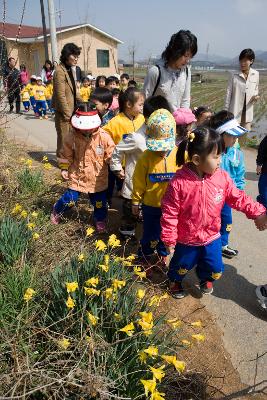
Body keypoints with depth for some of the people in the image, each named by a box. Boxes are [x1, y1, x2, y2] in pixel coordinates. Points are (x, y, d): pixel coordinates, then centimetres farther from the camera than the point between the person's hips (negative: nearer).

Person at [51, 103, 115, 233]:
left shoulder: (104, 137, -15)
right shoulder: (72, 137, -13)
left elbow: (111, 155, -7)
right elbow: (66, 154, 0)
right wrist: (64, 168, -2)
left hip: (98, 178, 1)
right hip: (77, 176, 0)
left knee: (99, 202, 13)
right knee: (70, 198, 7)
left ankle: (100, 219, 40)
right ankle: (57, 211, 39)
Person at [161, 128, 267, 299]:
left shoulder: (222, 177, -14)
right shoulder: (179, 182, -26)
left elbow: (238, 198, -1)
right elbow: (170, 212, -19)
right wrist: (169, 239, -14)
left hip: (211, 236, 3)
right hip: (186, 239, -3)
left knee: (215, 268, 19)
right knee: (181, 266, 21)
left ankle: (206, 279, 55)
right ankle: (175, 281, 55)